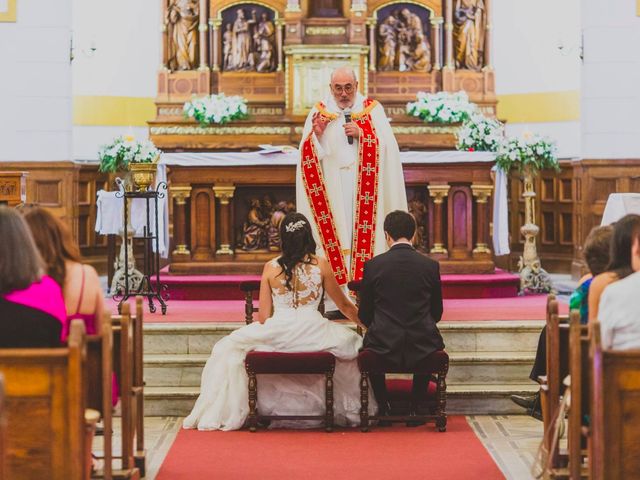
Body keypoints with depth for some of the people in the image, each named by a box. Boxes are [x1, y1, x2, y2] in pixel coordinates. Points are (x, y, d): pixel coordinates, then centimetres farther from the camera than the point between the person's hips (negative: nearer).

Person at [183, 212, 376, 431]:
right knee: (352, 344, 28)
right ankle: (349, 412, 34)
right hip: (312, 334, 1)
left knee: (227, 349, 19)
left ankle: (227, 413, 16)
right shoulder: (321, 265, 0)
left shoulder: (270, 268, -1)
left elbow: (263, 317, 1)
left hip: (276, 334, 0)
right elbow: (345, 306, 10)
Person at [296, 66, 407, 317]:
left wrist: (362, 134, -14)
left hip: (362, 189, -1)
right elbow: (308, 155, 5)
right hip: (332, 190, 1)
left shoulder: (372, 110, 7)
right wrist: (316, 134, -13)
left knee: (363, 237, -5)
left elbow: (386, 146, -2)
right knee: (334, 238, -4)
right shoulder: (319, 112, 10)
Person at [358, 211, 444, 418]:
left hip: (385, 347, -1)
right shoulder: (431, 265, -2)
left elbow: (364, 315, 2)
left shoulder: (373, 265, -6)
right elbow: (437, 313, 8)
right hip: (422, 349, 1)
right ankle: (414, 407, 30)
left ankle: (383, 409, 30)